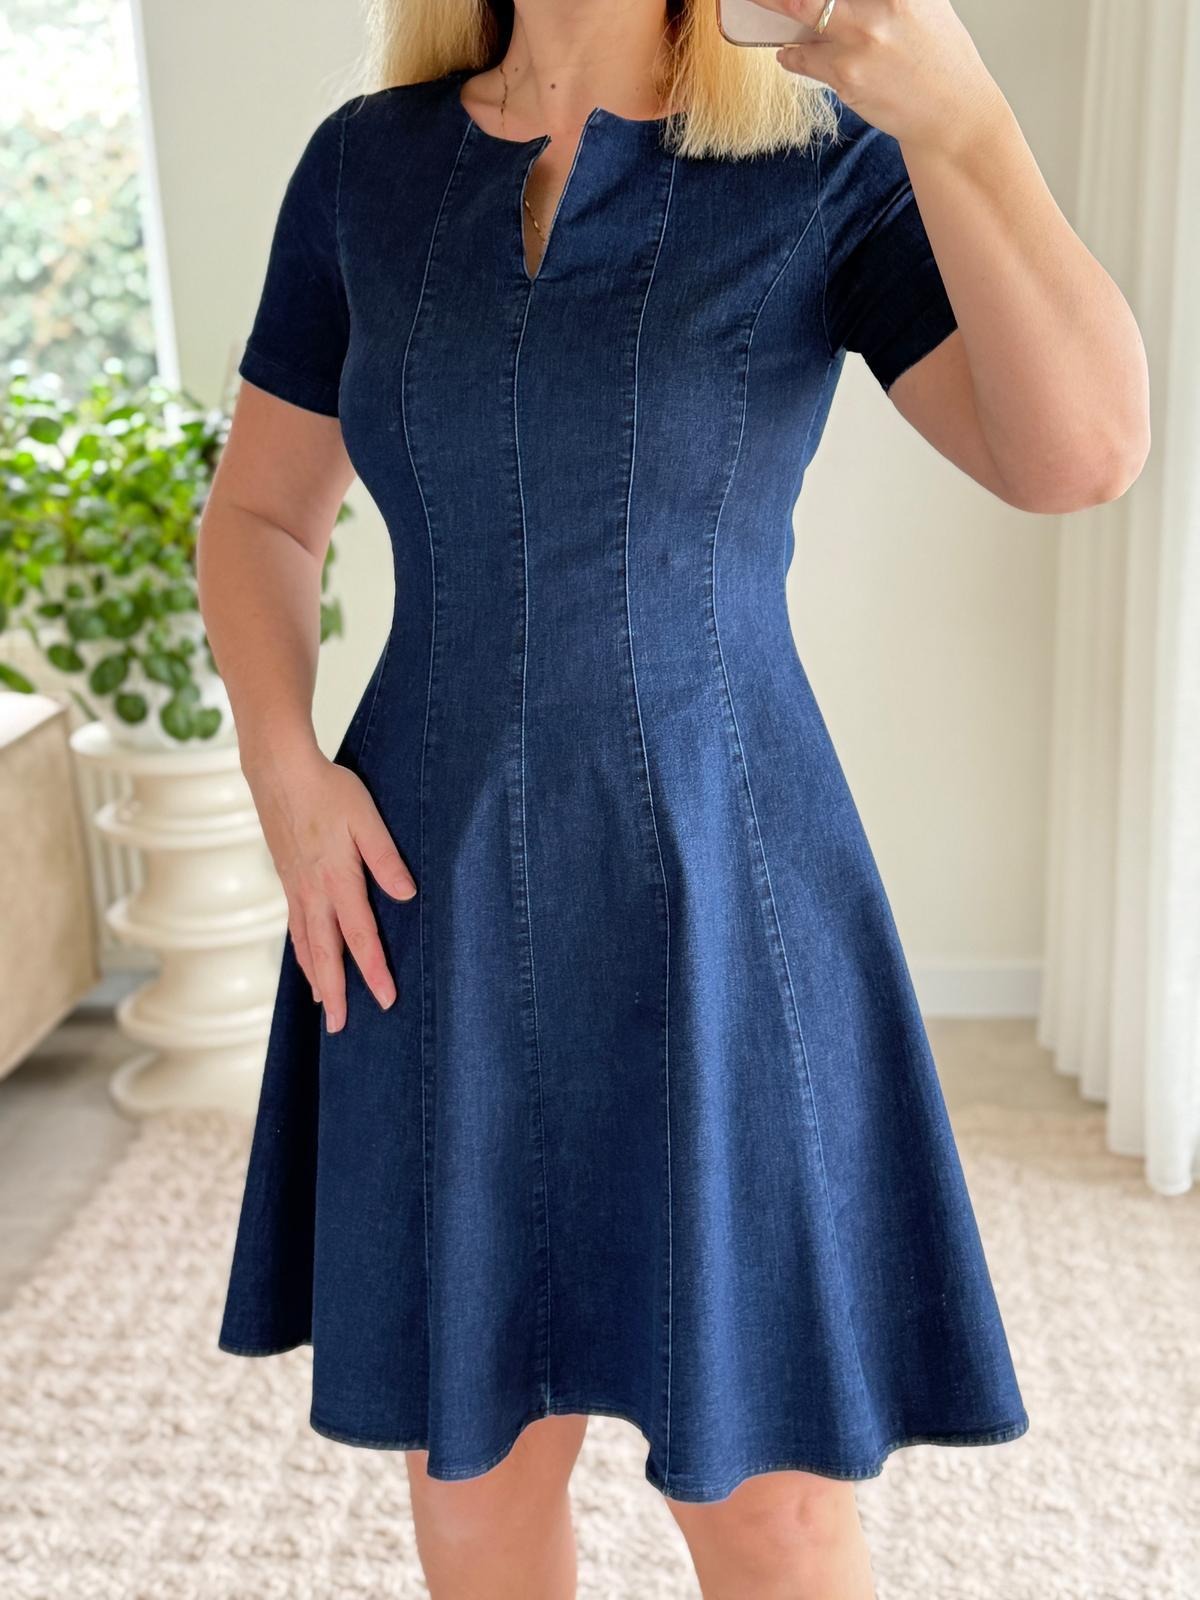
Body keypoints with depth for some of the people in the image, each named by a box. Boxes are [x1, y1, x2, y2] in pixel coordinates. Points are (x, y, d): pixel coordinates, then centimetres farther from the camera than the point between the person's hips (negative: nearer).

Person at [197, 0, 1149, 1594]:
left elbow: (1081, 450, -17)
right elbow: (256, 515, 11)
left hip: (721, 897, -2)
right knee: (473, 1454, 14)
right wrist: (283, 771, -6)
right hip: (442, 903, 3)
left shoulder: (829, 160, -2)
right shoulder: (369, 163, 6)